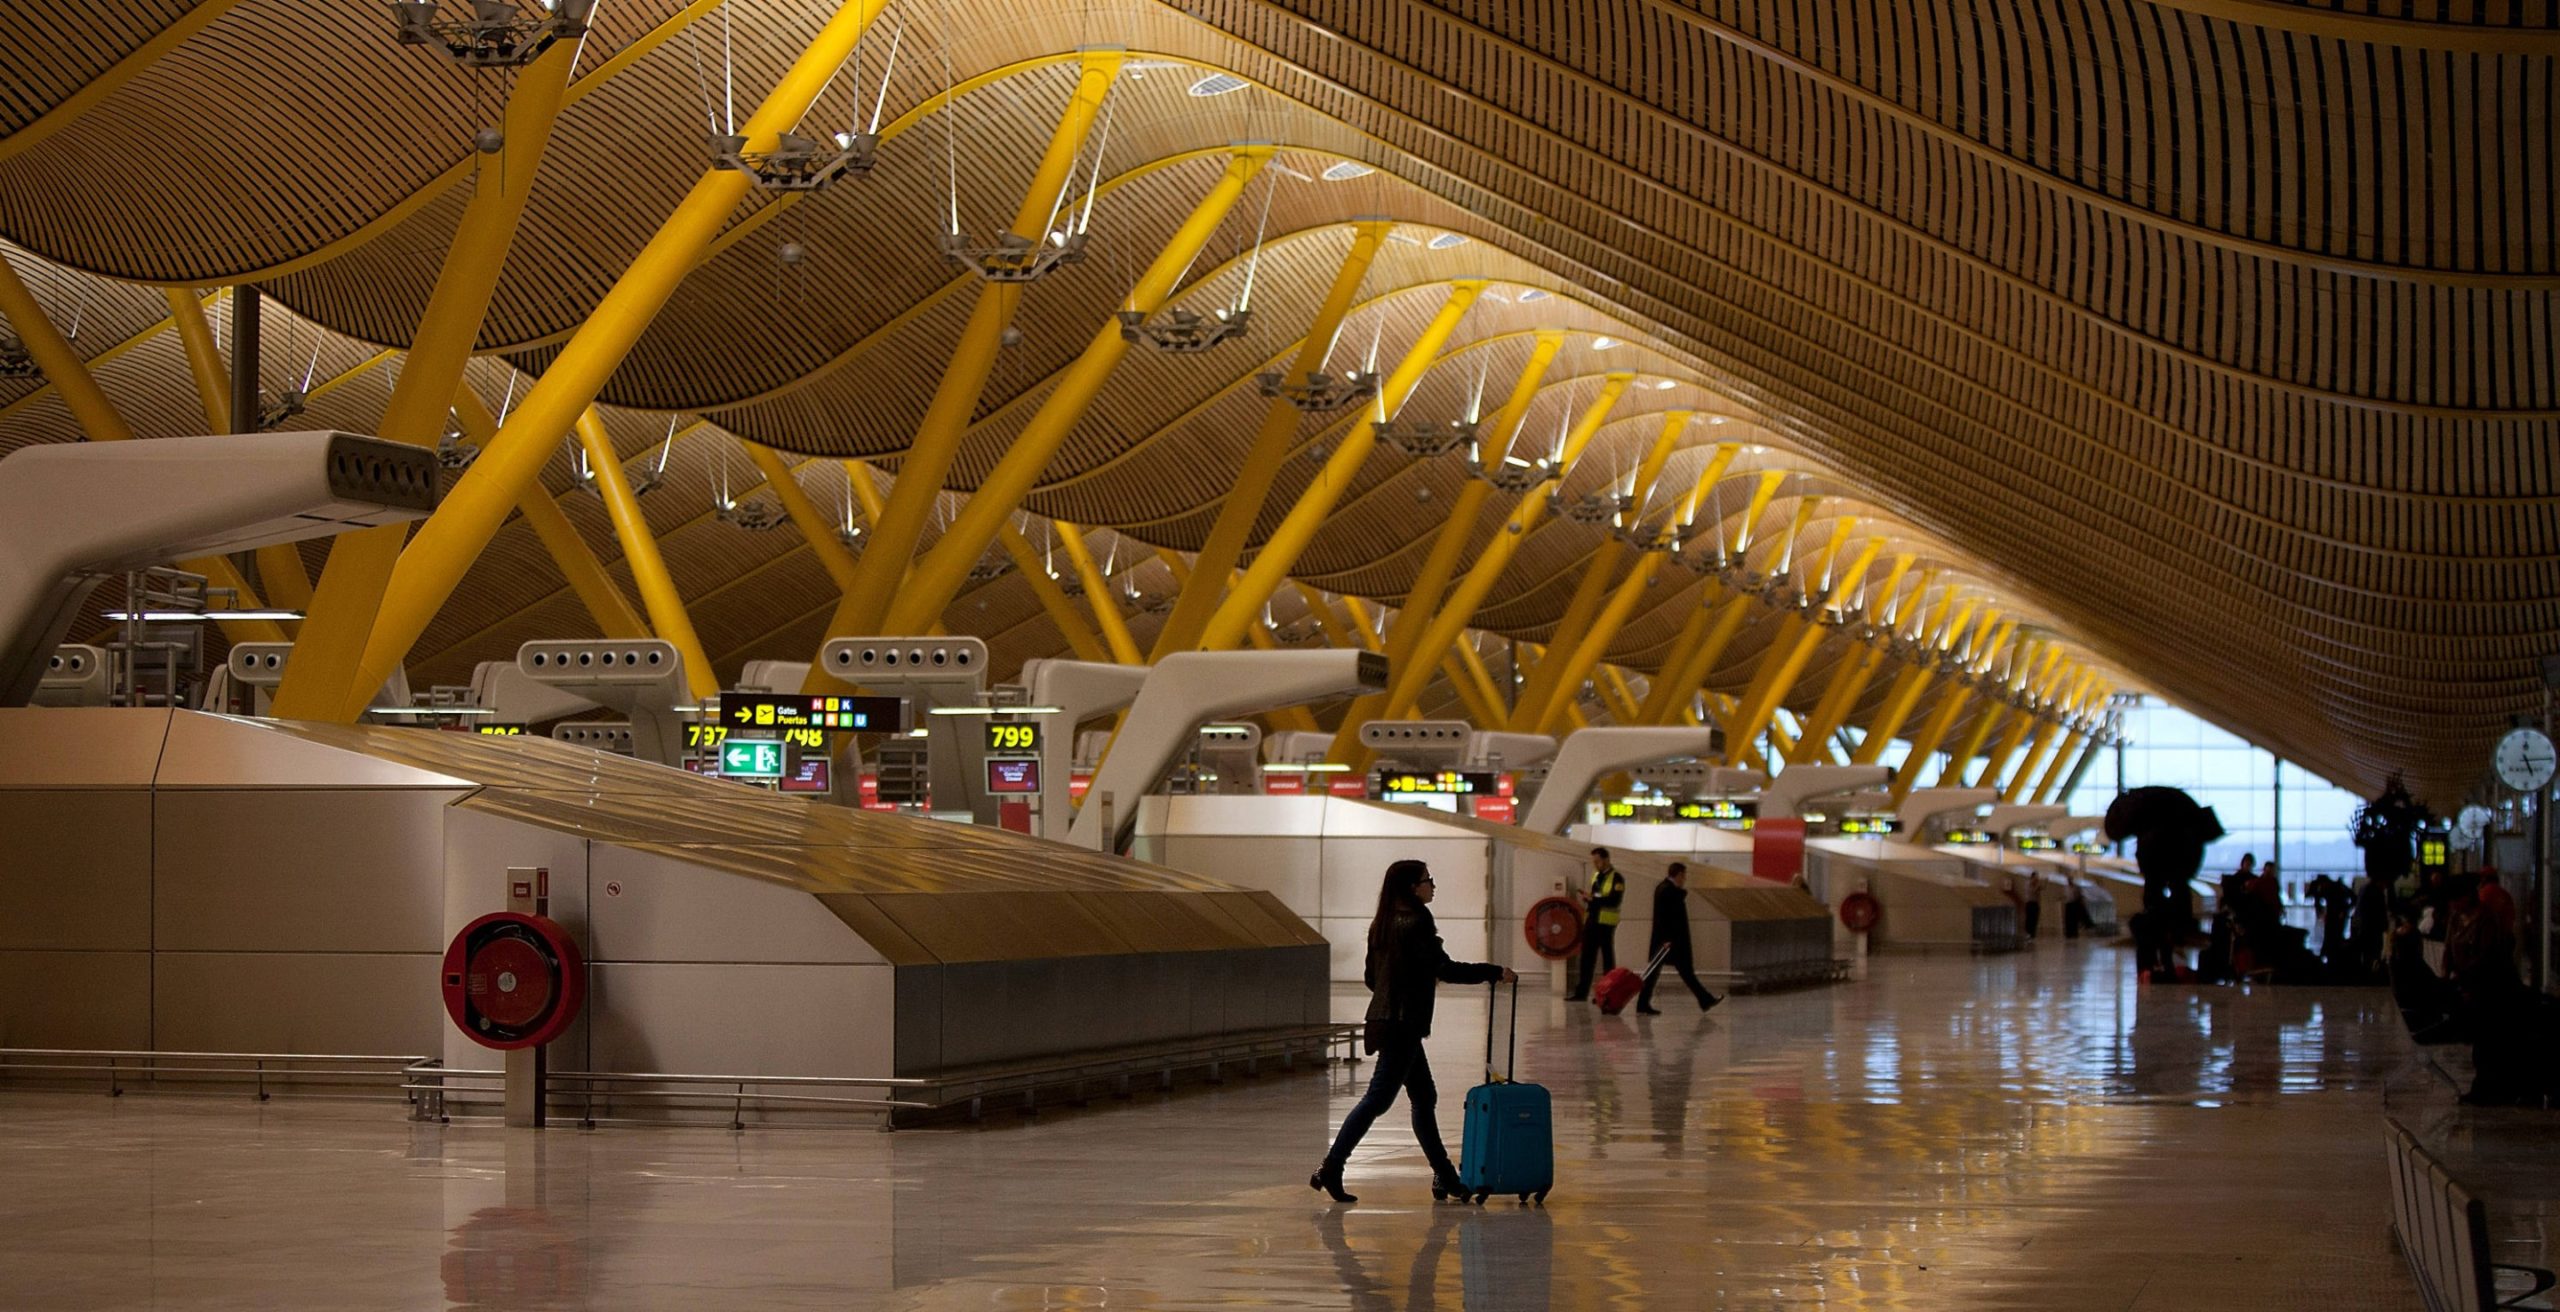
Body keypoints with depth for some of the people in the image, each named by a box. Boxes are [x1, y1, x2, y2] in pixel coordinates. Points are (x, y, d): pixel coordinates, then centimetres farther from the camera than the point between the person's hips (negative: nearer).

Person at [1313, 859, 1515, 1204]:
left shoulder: (1383, 924, 12)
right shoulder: (1415, 923, -15)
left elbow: (1371, 977, 17)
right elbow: (1445, 969, -16)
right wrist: (1494, 972, -7)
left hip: (1385, 1019, 10)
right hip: (1403, 1025, -10)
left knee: (1424, 1098, 14)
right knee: (1378, 1098, -7)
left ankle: (1445, 1177, 19)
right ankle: (1331, 1169, -9)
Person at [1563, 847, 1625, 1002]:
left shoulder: (1616, 878, -8)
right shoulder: (1596, 875, 17)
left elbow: (1615, 899, -20)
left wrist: (1593, 898, -21)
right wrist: (1588, 898, 6)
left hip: (1606, 922, -8)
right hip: (1591, 920, 8)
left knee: (1608, 957, 0)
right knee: (1587, 956, 6)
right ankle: (1582, 991, 10)